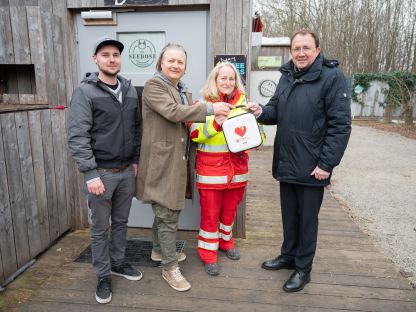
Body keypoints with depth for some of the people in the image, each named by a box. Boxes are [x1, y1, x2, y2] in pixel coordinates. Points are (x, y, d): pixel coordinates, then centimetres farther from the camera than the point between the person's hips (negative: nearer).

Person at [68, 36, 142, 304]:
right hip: (101, 172, -4)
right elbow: (77, 136, -15)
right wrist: (91, 174, -19)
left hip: (126, 170, 5)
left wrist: (136, 160, 10)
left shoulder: (130, 90, 7)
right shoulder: (85, 91, -9)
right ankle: (104, 276, 26)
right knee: (101, 228, 9)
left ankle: (118, 263, 37)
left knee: (121, 222, 18)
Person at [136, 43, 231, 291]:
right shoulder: (153, 85, -9)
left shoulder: (183, 90, 18)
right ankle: (170, 267, 12)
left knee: (167, 209, 19)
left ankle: (159, 249, 39)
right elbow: (174, 112, -24)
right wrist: (210, 109, -23)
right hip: (163, 161, -8)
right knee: (168, 214, -2)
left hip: (179, 160, 8)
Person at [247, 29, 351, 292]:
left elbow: (340, 125, -15)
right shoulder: (287, 76, 9)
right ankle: (288, 256, 39)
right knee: (289, 215, 20)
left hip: (312, 167, -6)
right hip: (286, 163, 6)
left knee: (307, 219, 9)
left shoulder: (332, 77, -11)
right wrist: (262, 112, -6)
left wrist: (327, 164, -18)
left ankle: (303, 268, 28)